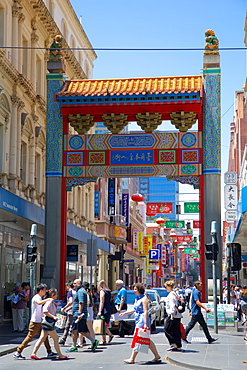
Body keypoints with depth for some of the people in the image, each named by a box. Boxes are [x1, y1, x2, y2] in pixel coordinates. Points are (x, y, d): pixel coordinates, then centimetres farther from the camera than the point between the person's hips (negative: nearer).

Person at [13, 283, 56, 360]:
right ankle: (18, 353, -3)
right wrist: (47, 299, -31)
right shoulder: (36, 297, -14)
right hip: (35, 322, -10)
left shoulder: (40, 298, 16)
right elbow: (39, 303, -38)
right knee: (29, 337, -7)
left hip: (40, 322, 10)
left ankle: (49, 352, 18)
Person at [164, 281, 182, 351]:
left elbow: (172, 305, -18)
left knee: (166, 329, -3)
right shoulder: (175, 294, 17)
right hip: (178, 316, 9)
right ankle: (178, 346, 9)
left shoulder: (171, 294, -12)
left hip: (173, 315, -9)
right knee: (176, 331, 9)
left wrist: (172, 315, -19)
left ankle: (173, 343, -6)